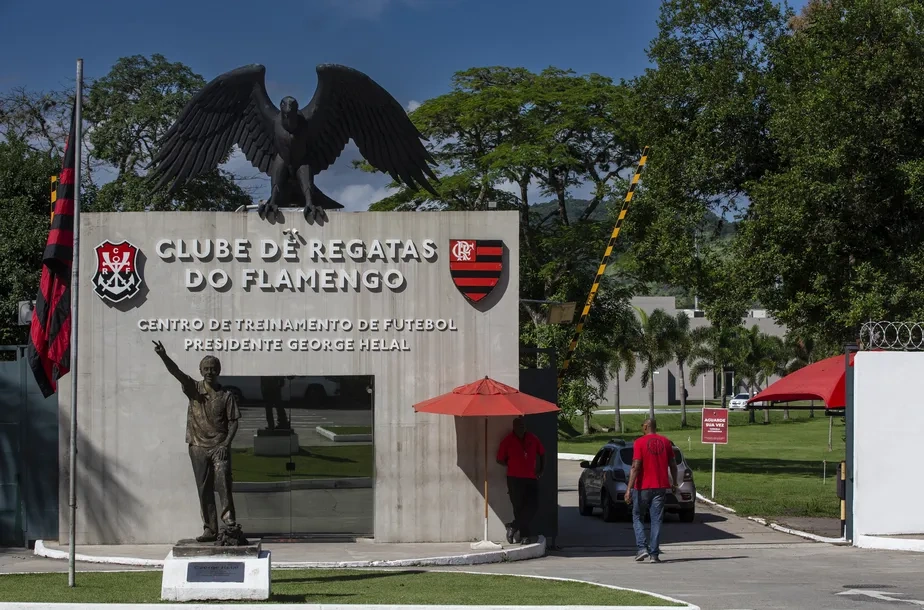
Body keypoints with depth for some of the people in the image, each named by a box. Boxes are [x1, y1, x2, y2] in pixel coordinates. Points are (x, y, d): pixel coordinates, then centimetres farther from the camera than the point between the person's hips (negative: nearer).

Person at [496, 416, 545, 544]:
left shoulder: (533, 439, 7)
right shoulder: (508, 441, -3)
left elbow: (542, 453, 21)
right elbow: (500, 460, 2)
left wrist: (541, 470, 14)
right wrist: (512, 466, -1)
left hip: (531, 478, 4)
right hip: (515, 478, -4)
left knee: (533, 506, -7)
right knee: (519, 507, -2)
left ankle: (514, 527, 4)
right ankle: (525, 534, 5)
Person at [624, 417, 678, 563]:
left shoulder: (639, 442, -8)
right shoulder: (665, 442, 5)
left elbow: (635, 467, -15)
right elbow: (673, 465, 8)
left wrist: (629, 488, -16)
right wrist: (674, 483, 21)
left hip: (642, 487, -3)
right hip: (660, 487, 3)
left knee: (638, 518, 11)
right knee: (656, 520, 5)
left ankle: (642, 548, -3)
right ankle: (654, 554, 1)